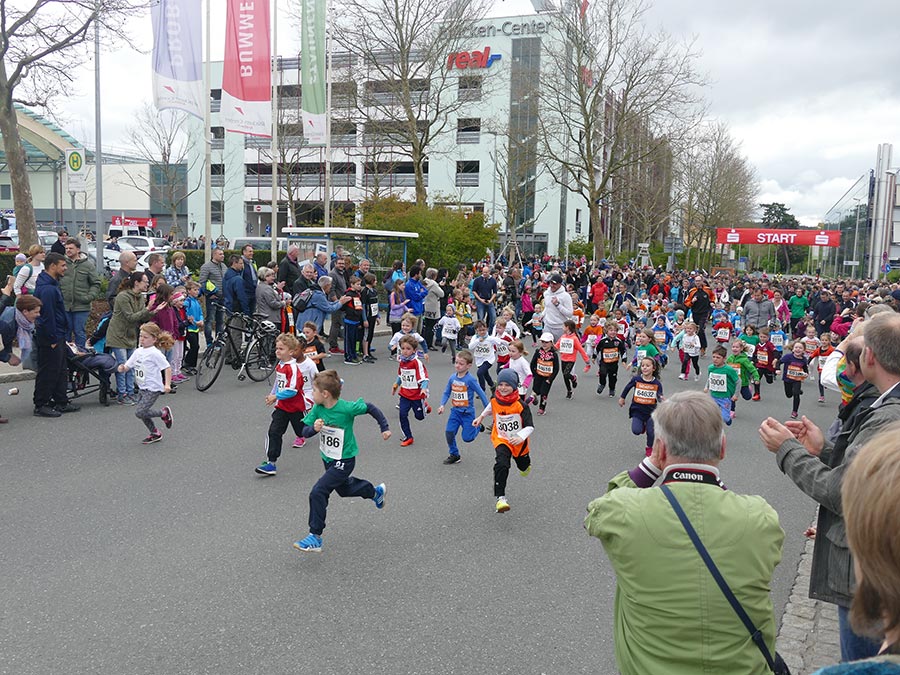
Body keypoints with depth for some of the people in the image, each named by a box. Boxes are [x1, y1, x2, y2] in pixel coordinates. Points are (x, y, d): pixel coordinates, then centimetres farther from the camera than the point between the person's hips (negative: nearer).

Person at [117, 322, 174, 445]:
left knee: (139, 412, -13)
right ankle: (155, 434, 28)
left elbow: (167, 368, -15)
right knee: (142, 412, 12)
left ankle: (164, 413, 8)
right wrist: (122, 368, -15)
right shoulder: (138, 351, 7)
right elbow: (128, 366, 9)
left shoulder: (154, 353, -15)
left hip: (153, 389, -8)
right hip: (142, 388, 8)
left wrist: (167, 385, -23)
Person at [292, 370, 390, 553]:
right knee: (344, 489, 28)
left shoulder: (347, 408, -26)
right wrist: (314, 428, -32)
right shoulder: (318, 408, -11)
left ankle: (315, 537, -6)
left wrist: (385, 428, -8)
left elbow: (371, 408, -13)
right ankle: (375, 492, 55)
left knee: (318, 492, -18)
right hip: (328, 459, 8)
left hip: (344, 461, -8)